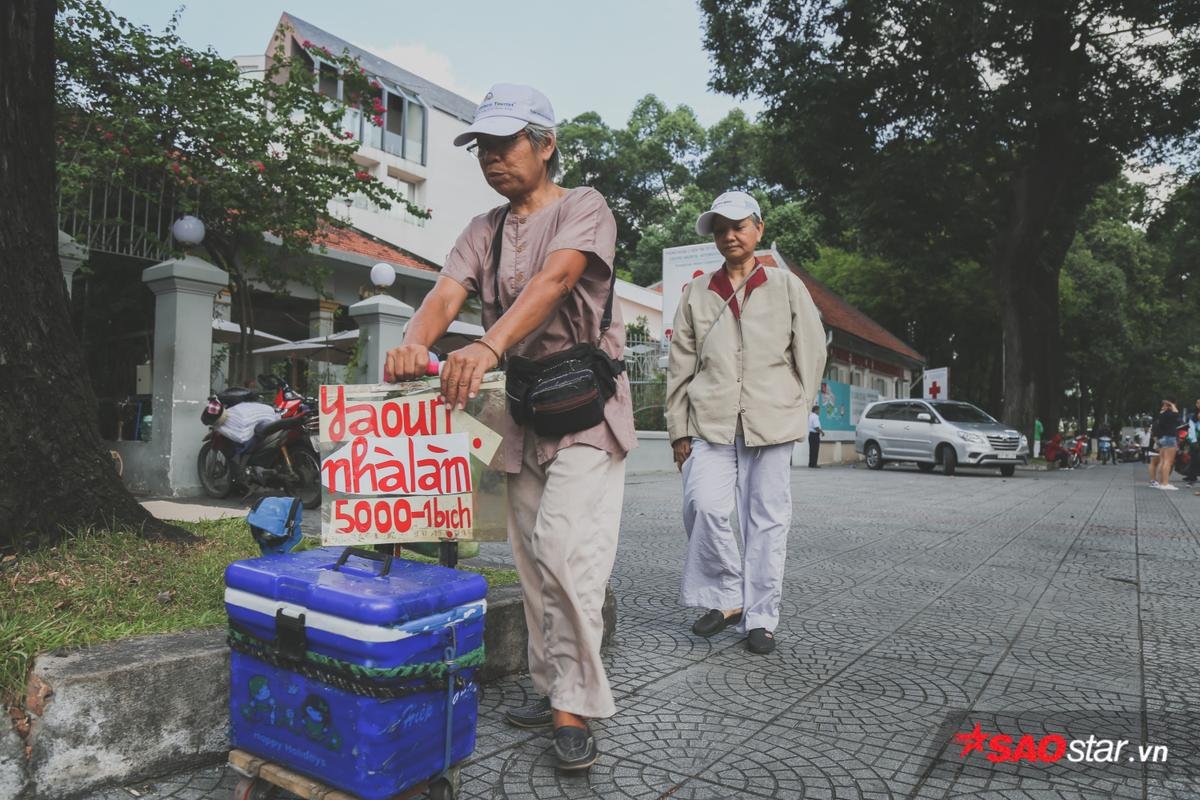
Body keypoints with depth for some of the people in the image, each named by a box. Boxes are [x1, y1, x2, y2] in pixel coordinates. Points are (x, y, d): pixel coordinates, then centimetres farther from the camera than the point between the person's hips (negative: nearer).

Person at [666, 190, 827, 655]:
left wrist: (795, 411, 6)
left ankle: (760, 617, 15)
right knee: (705, 505, -16)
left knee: (767, 520, 2)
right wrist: (679, 430, 4)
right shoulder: (697, 294, 12)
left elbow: (811, 352, 10)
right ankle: (725, 598, 6)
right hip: (709, 423, 1)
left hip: (770, 423, 0)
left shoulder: (786, 286, 9)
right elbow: (680, 366, 9)